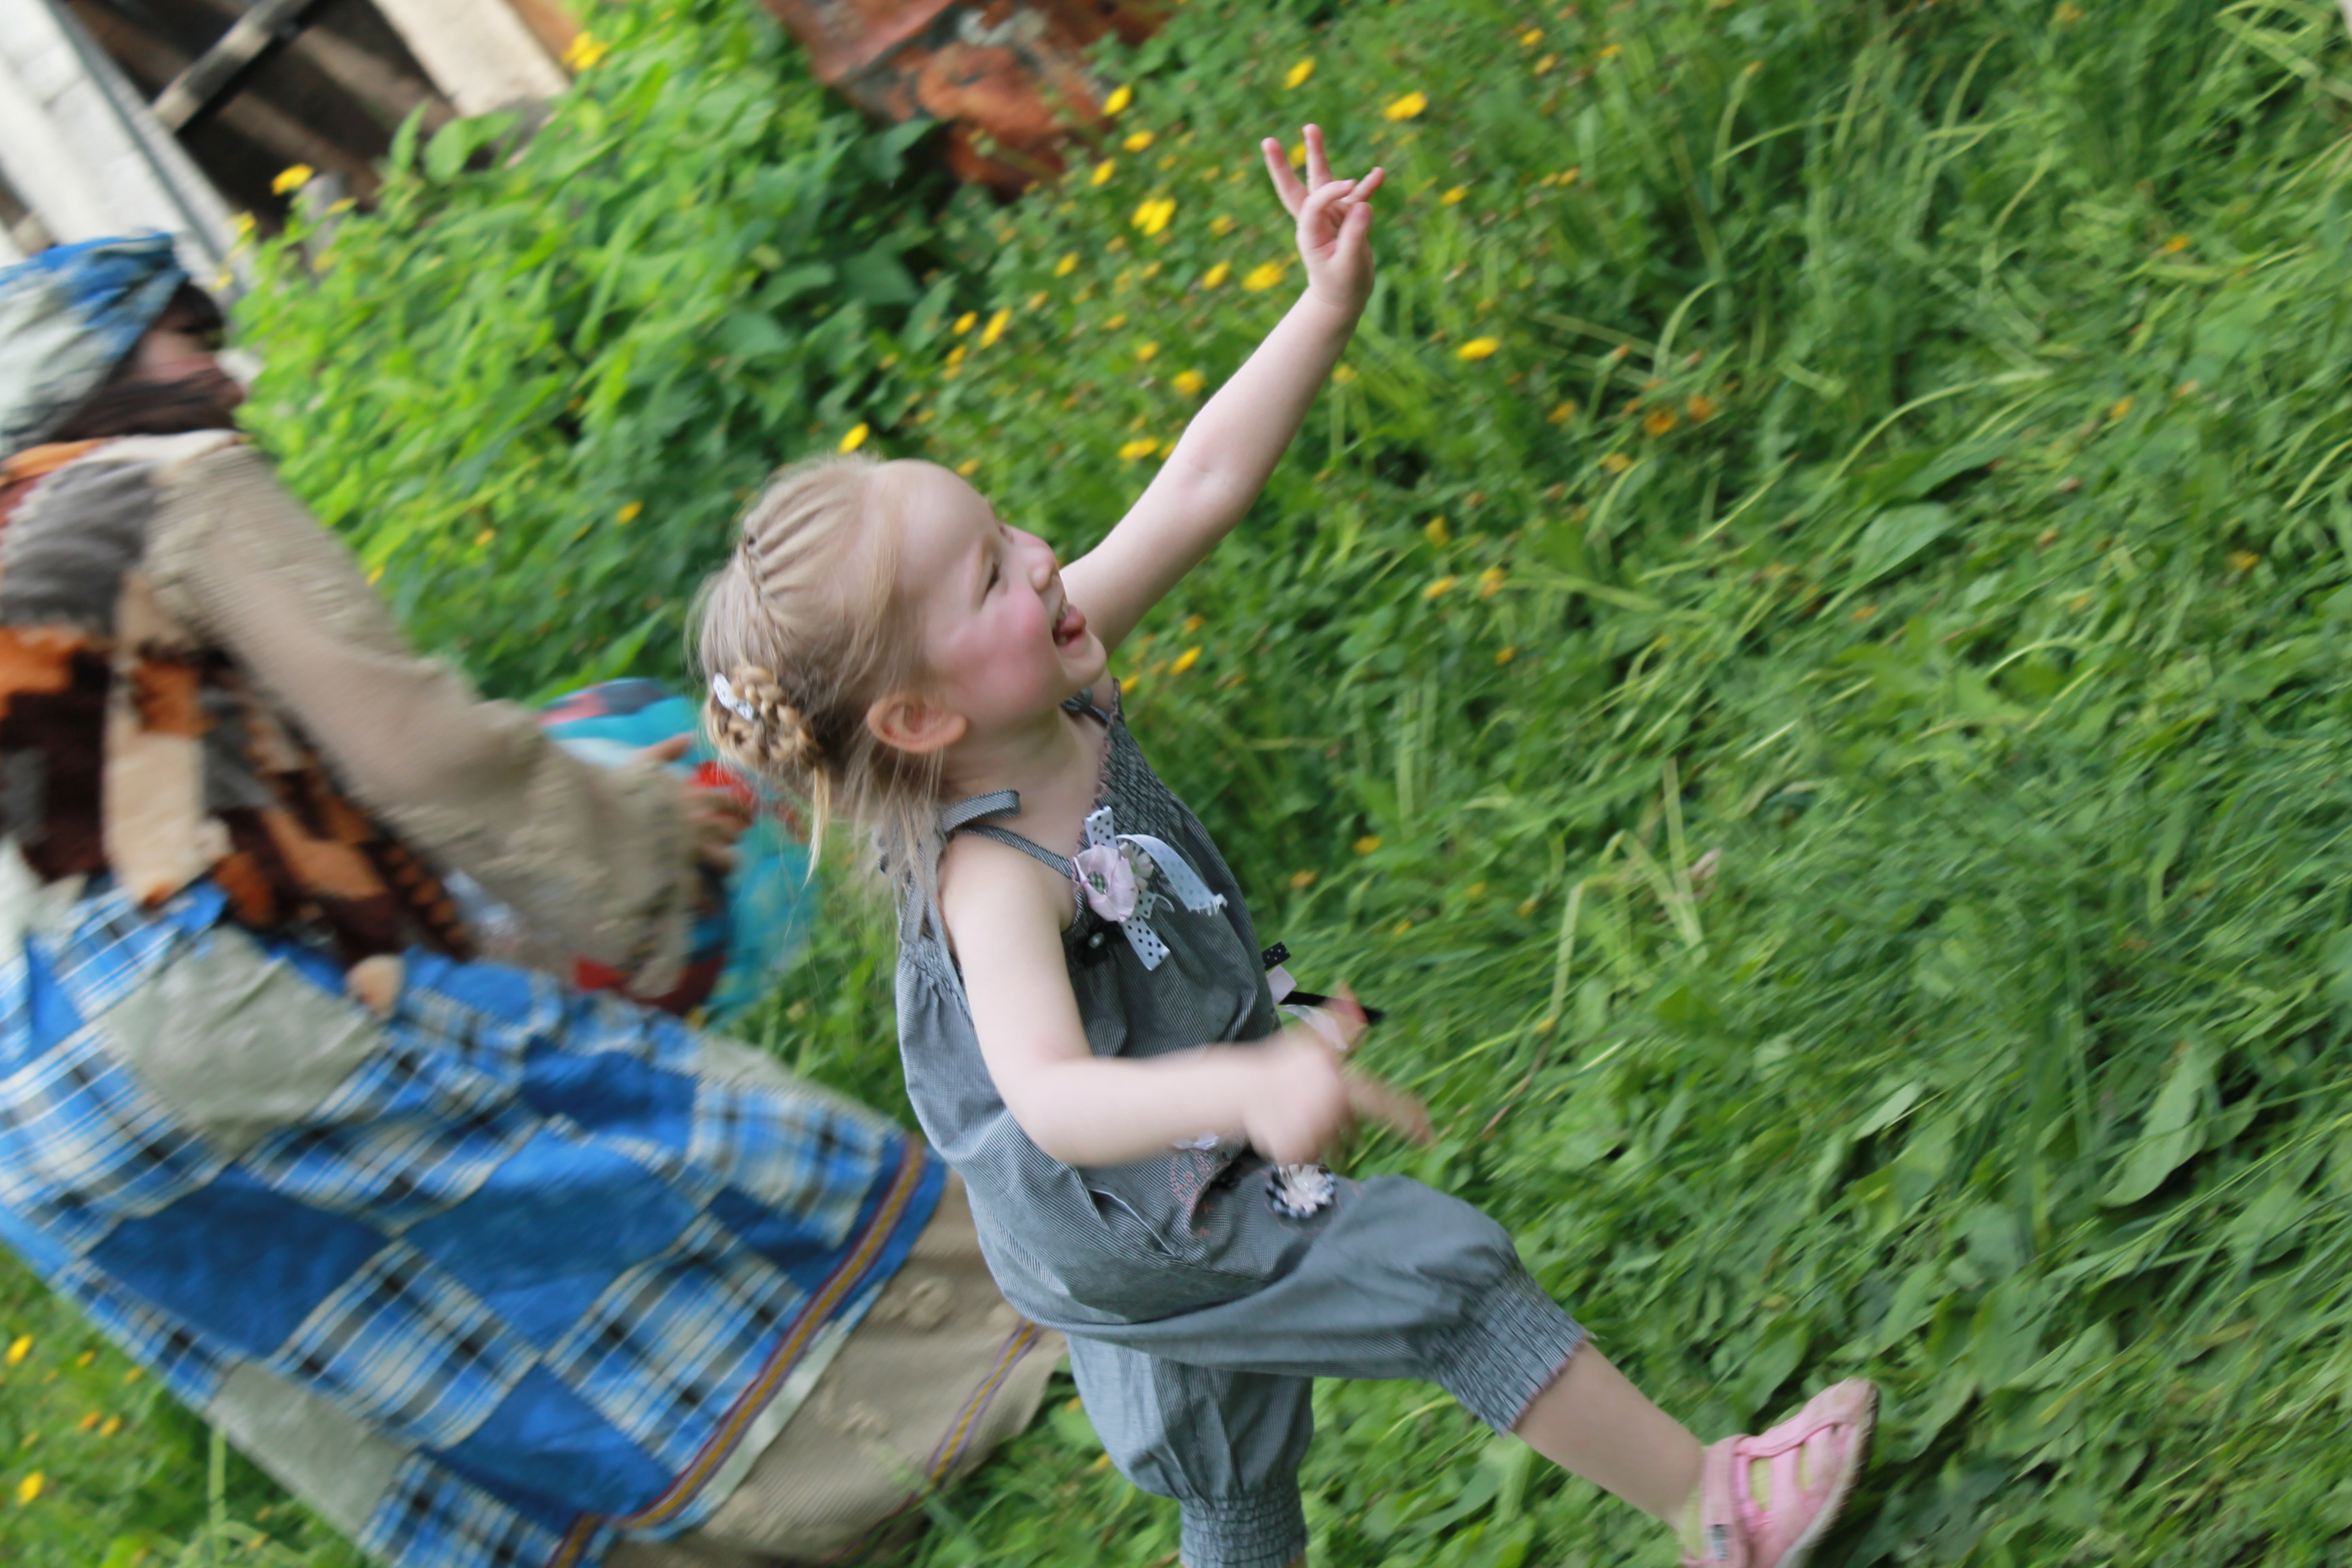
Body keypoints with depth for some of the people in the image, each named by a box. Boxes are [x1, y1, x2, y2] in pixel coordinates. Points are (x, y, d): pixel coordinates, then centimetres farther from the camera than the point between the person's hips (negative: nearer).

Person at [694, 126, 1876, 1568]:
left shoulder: (1062, 678, -13)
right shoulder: (992, 882, -37)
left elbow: (1206, 486, -11)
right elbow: (1048, 1095, -52)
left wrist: (1328, 310, -18)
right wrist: (1247, 1090, -69)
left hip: (1180, 1180, 9)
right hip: (1130, 1229, -9)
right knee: (1448, 1277, -3)